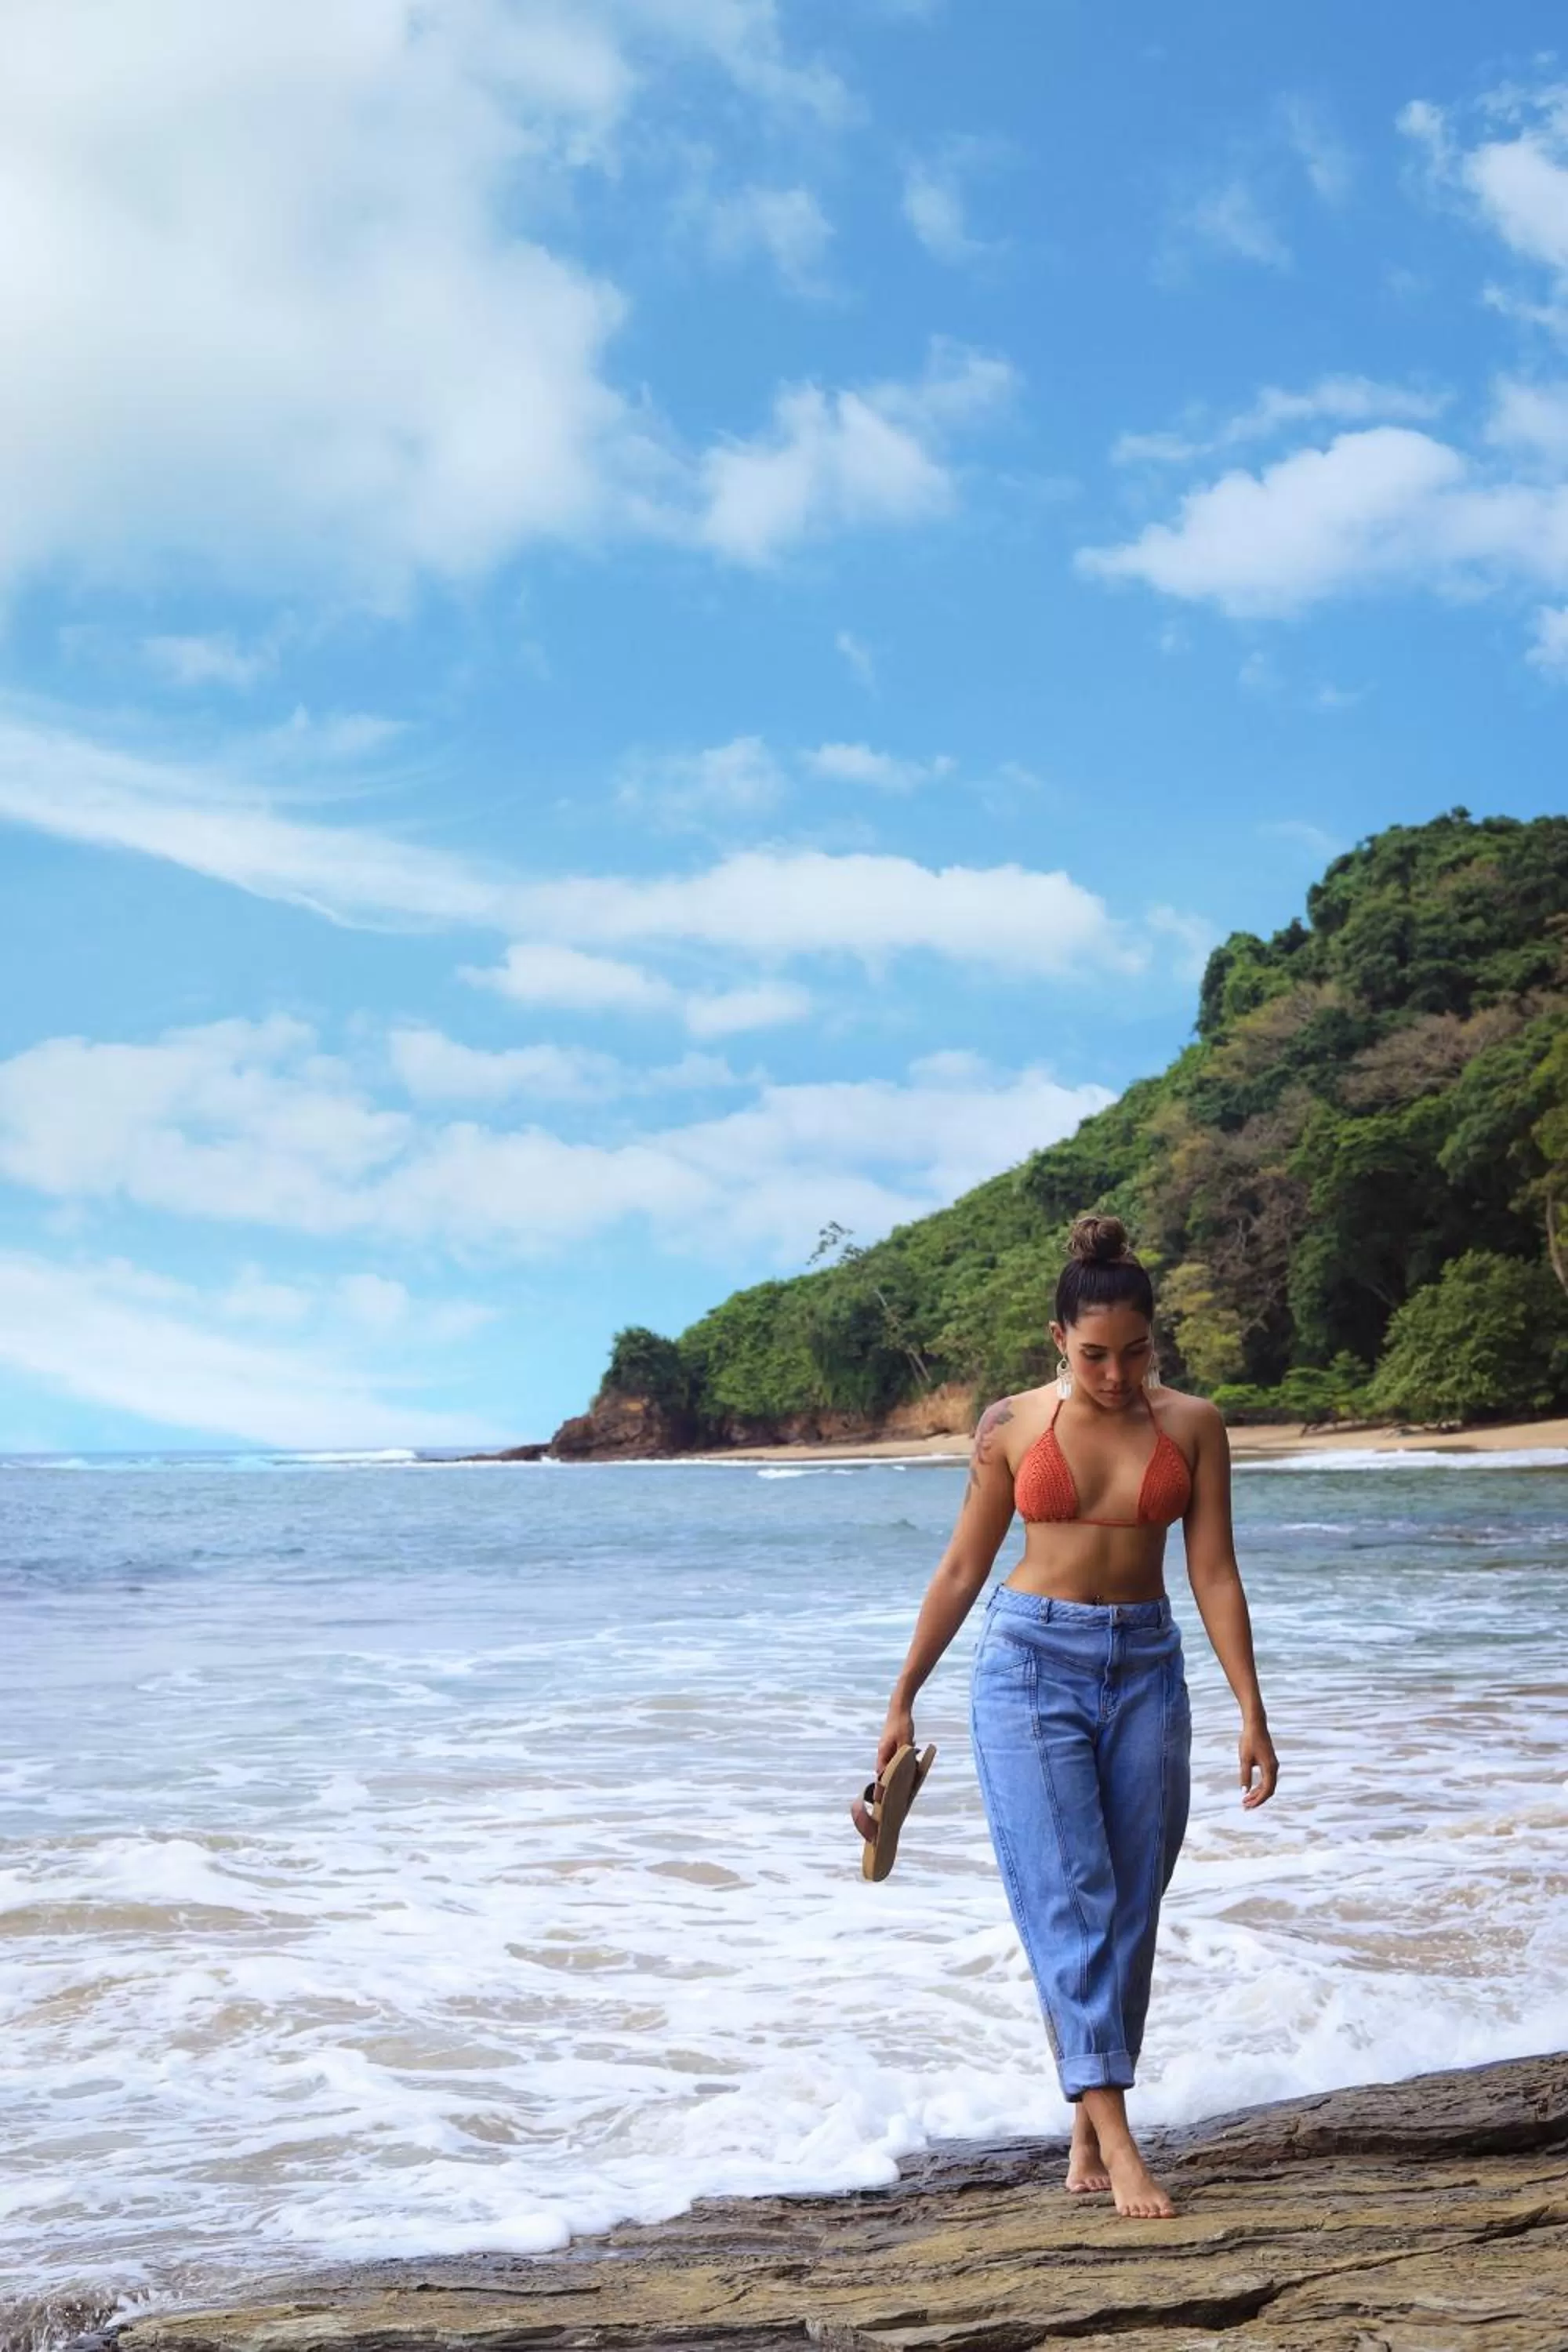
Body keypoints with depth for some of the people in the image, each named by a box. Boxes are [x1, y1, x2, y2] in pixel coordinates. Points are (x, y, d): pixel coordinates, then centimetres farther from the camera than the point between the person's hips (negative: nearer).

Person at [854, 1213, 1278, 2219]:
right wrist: (903, 1700, 6)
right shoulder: (1012, 1426, -2)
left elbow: (1214, 1573, 1)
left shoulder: (1193, 1425, 0)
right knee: (1068, 1898, -12)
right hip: (1031, 1664, -2)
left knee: (1131, 1907, 4)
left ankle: (1088, 2140, 15)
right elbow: (964, 1567, 5)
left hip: (1145, 1671, 2)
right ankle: (1117, 2140, -15)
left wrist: (1252, 1711, -5)